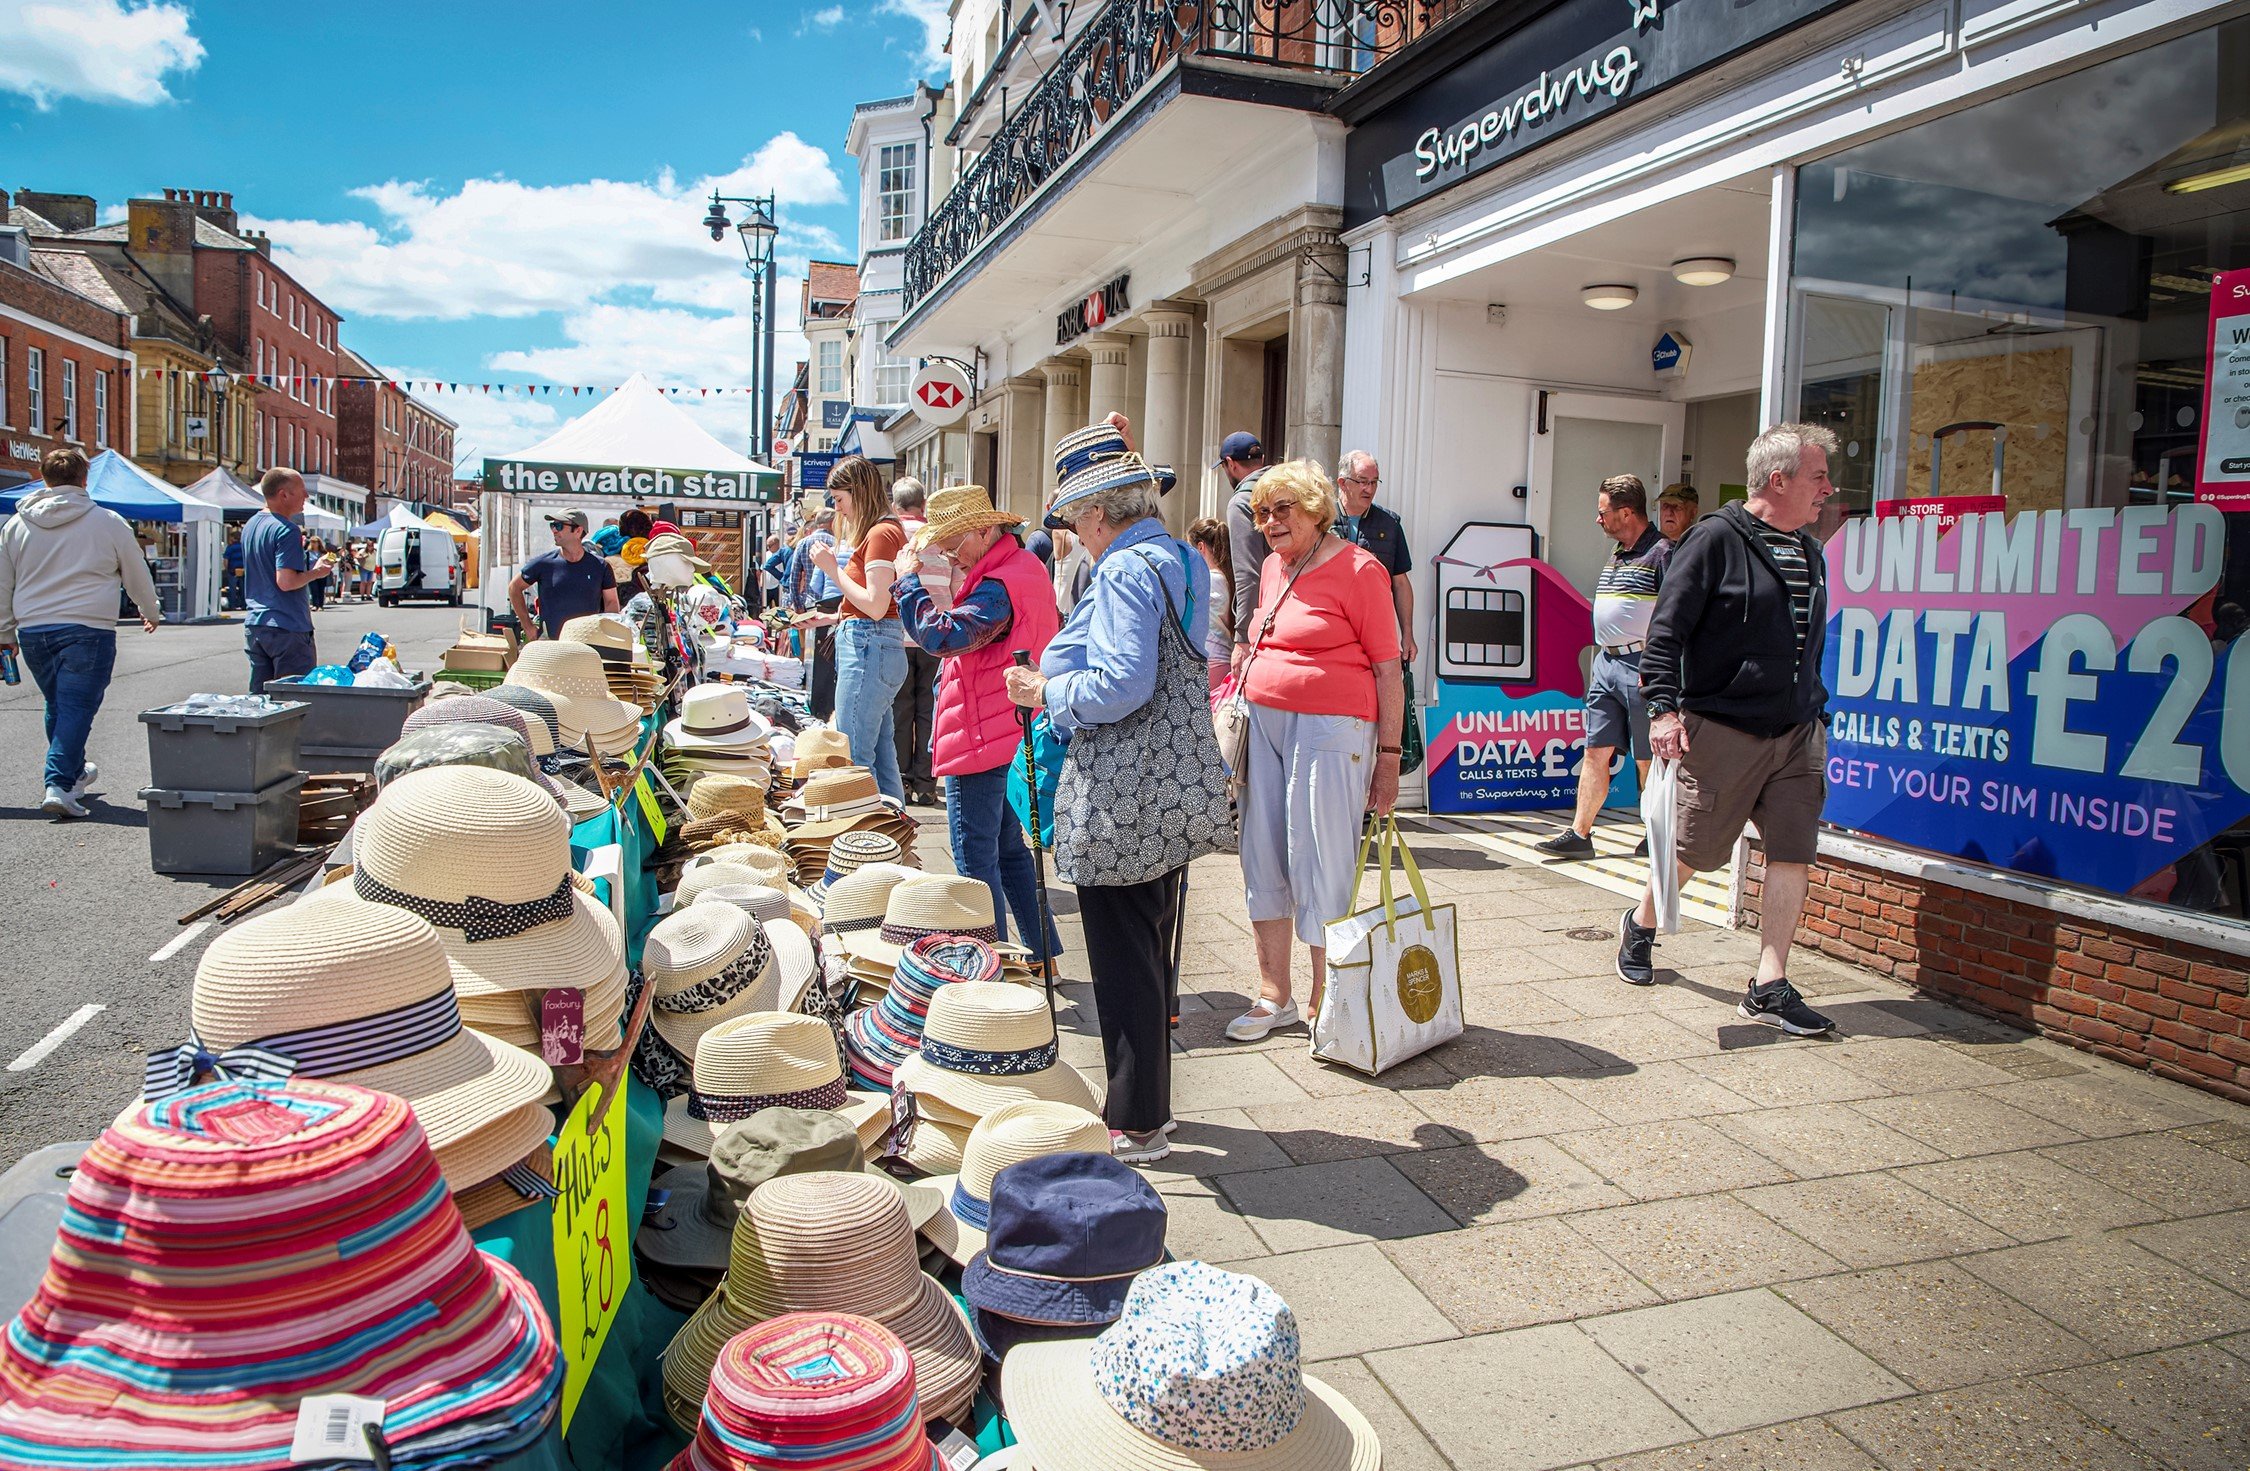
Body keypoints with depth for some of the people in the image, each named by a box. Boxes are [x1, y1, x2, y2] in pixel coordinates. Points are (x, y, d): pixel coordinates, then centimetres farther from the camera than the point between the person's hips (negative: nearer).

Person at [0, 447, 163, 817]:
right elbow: (138, 577, 8)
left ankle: (75, 772, 36)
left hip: (33, 630, 5)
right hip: (87, 629, -4)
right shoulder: (108, 522, -2)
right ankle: (59, 785, -16)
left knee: (57, 706, 20)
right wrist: (151, 613, 26)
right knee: (76, 707, -6)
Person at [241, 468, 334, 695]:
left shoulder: (251, 525, 13)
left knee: (259, 697, 13)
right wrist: (316, 572, -7)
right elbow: (286, 582, -23)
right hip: (287, 627, -9)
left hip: (254, 625, 9)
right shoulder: (287, 530, -15)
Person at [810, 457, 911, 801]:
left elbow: (875, 605, -19)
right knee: (882, 756, 13)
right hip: (870, 644, 10)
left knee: (854, 759, -8)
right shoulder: (890, 530, 18)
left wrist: (833, 569, -12)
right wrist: (835, 617, 16)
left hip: (869, 646, -10)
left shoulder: (881, 533, -11)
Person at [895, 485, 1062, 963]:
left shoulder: (1000, 585, -20)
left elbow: (942, 637, -28)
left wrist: (910, 579, -15)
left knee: (975, 857, -2)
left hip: (982, 740, -11)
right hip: (1014, 738, 11)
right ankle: (1042, 954, 26)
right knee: (1009, 848, 18)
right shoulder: (1025, 567, 13)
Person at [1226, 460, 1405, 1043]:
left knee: (1319, 867, -4)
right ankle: (1274, 997, 21)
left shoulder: (1358, 569, -6)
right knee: (1262, 859, 8)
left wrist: (1388, 757, -9)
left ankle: (1325, 1005, 10)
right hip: (1263, 725, 7)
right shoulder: (1273, 567, 14)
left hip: (1329, 731, -7)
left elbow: (1388, 671, -7)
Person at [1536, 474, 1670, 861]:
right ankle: (1579, 834, 7)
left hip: (1640, 666, -8)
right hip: (1606, 664, 8)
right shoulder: (1615, 554, 17)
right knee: (1596, 752, 5)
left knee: (1648, 759, 2)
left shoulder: (1661, 553, -10)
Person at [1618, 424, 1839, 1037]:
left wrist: (1815, 711, 21)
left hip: (1797, 733, 7)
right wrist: (1663, 707, -21)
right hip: (1723, 728, -6)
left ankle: (1770, 987, 5)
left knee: (1794, 852, -1)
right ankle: (1641, 923, 32)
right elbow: (1667, 627, -13)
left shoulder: (1809, 551, 14)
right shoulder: (1717, 538, -9)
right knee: (1696, 847, 4)